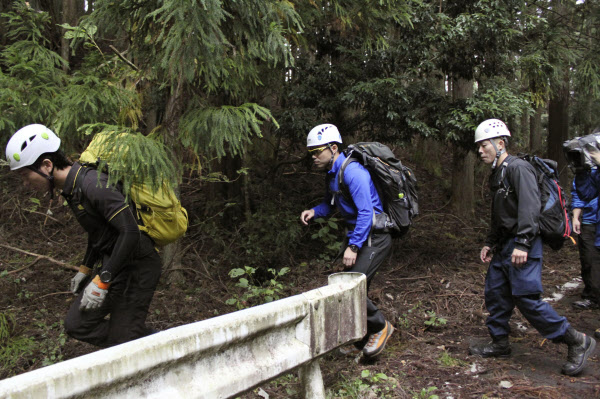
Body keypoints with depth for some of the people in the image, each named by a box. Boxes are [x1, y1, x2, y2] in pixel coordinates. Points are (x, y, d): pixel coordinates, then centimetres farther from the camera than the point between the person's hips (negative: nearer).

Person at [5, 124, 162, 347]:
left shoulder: (93, 185, -24)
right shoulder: (71, 187, 8)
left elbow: (130, 232, -29)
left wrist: (101, 281, -25)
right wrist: (85, 269, 22)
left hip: (136, 267, -10)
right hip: (114, 265, 10)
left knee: (121, 340, -8)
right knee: (76, 325, 9)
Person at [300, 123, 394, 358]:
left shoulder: (352, 171, -22)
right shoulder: (332, 173, 8)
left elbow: (366, 212, -28)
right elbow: (330, 204, 22)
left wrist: (353, 247, -30)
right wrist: (314, 212, 0)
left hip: (373, 237, -9)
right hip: (356, 235, 10)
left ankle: (380, 327, 7)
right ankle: (363, 343, 25)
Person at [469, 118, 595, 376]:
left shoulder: (518, 168, -12)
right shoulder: (497, 175, 19)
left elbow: (529, 207, -23)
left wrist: (522, 243, -29)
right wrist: (490, 243, 23)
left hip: (522, 248, -10)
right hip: (505, 245, 10)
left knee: (526, 297, -12)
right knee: (495, 293, 10)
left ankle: (577, 342, 0)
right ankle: (499, 343, 23)